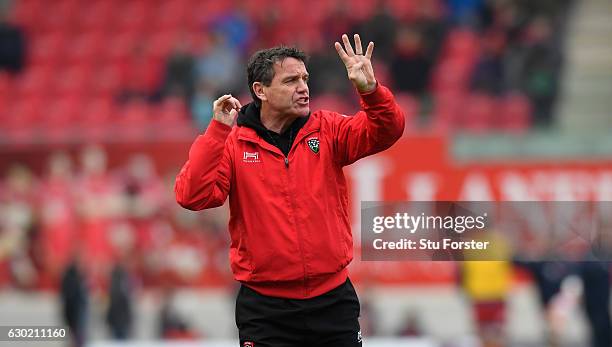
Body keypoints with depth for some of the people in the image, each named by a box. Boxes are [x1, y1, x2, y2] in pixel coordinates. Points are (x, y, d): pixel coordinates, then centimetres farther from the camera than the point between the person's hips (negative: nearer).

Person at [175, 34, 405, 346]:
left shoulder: (327, 131, 4)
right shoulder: (231, 142, -2)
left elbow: (386, 130, -6)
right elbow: (192, 196, -14)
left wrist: (370, 89, -24)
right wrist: (218, 131, -17)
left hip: (332, 299, 2)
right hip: (265, 306, -2)